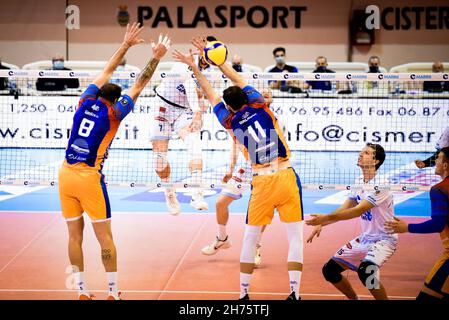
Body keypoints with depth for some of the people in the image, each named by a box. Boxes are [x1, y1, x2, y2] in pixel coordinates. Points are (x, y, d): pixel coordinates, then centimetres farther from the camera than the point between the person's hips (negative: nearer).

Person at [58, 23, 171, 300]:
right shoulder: (113, 113, -1)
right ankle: (113, 292, 5)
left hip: (66, 174, 5)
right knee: (105, 236, 3)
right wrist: (156, 58, 8)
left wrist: (126, 44, 26)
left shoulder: (85, 102, 9)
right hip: (89, 177, -5)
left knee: (75, 235, 8)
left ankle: (82, 291, 12)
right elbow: (139, 86, 3)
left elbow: (106, 73, 21)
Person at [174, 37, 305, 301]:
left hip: (262, 182, 0)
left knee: (250, 237, 13)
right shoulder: (260, 107, 4)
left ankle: (244, 293, 16)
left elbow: (211, 94, 19)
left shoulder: (231, 122, 5)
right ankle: (295, 292, -5)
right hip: (287, 177, 0)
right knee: (295, 235, 2)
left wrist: (195, 66, 25)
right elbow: (238, 80, 16)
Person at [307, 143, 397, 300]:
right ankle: (354, 299, 26)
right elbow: (344, 209, 6)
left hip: (384, 240, -8)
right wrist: (321, 224, -8)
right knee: (329, 270, 5)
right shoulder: (359, 183, 5)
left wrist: (326, 218, -28)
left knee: (365, 270, -35)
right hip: (365, 238, 8)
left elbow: (358, 211, -28)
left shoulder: (380, 184, -21)